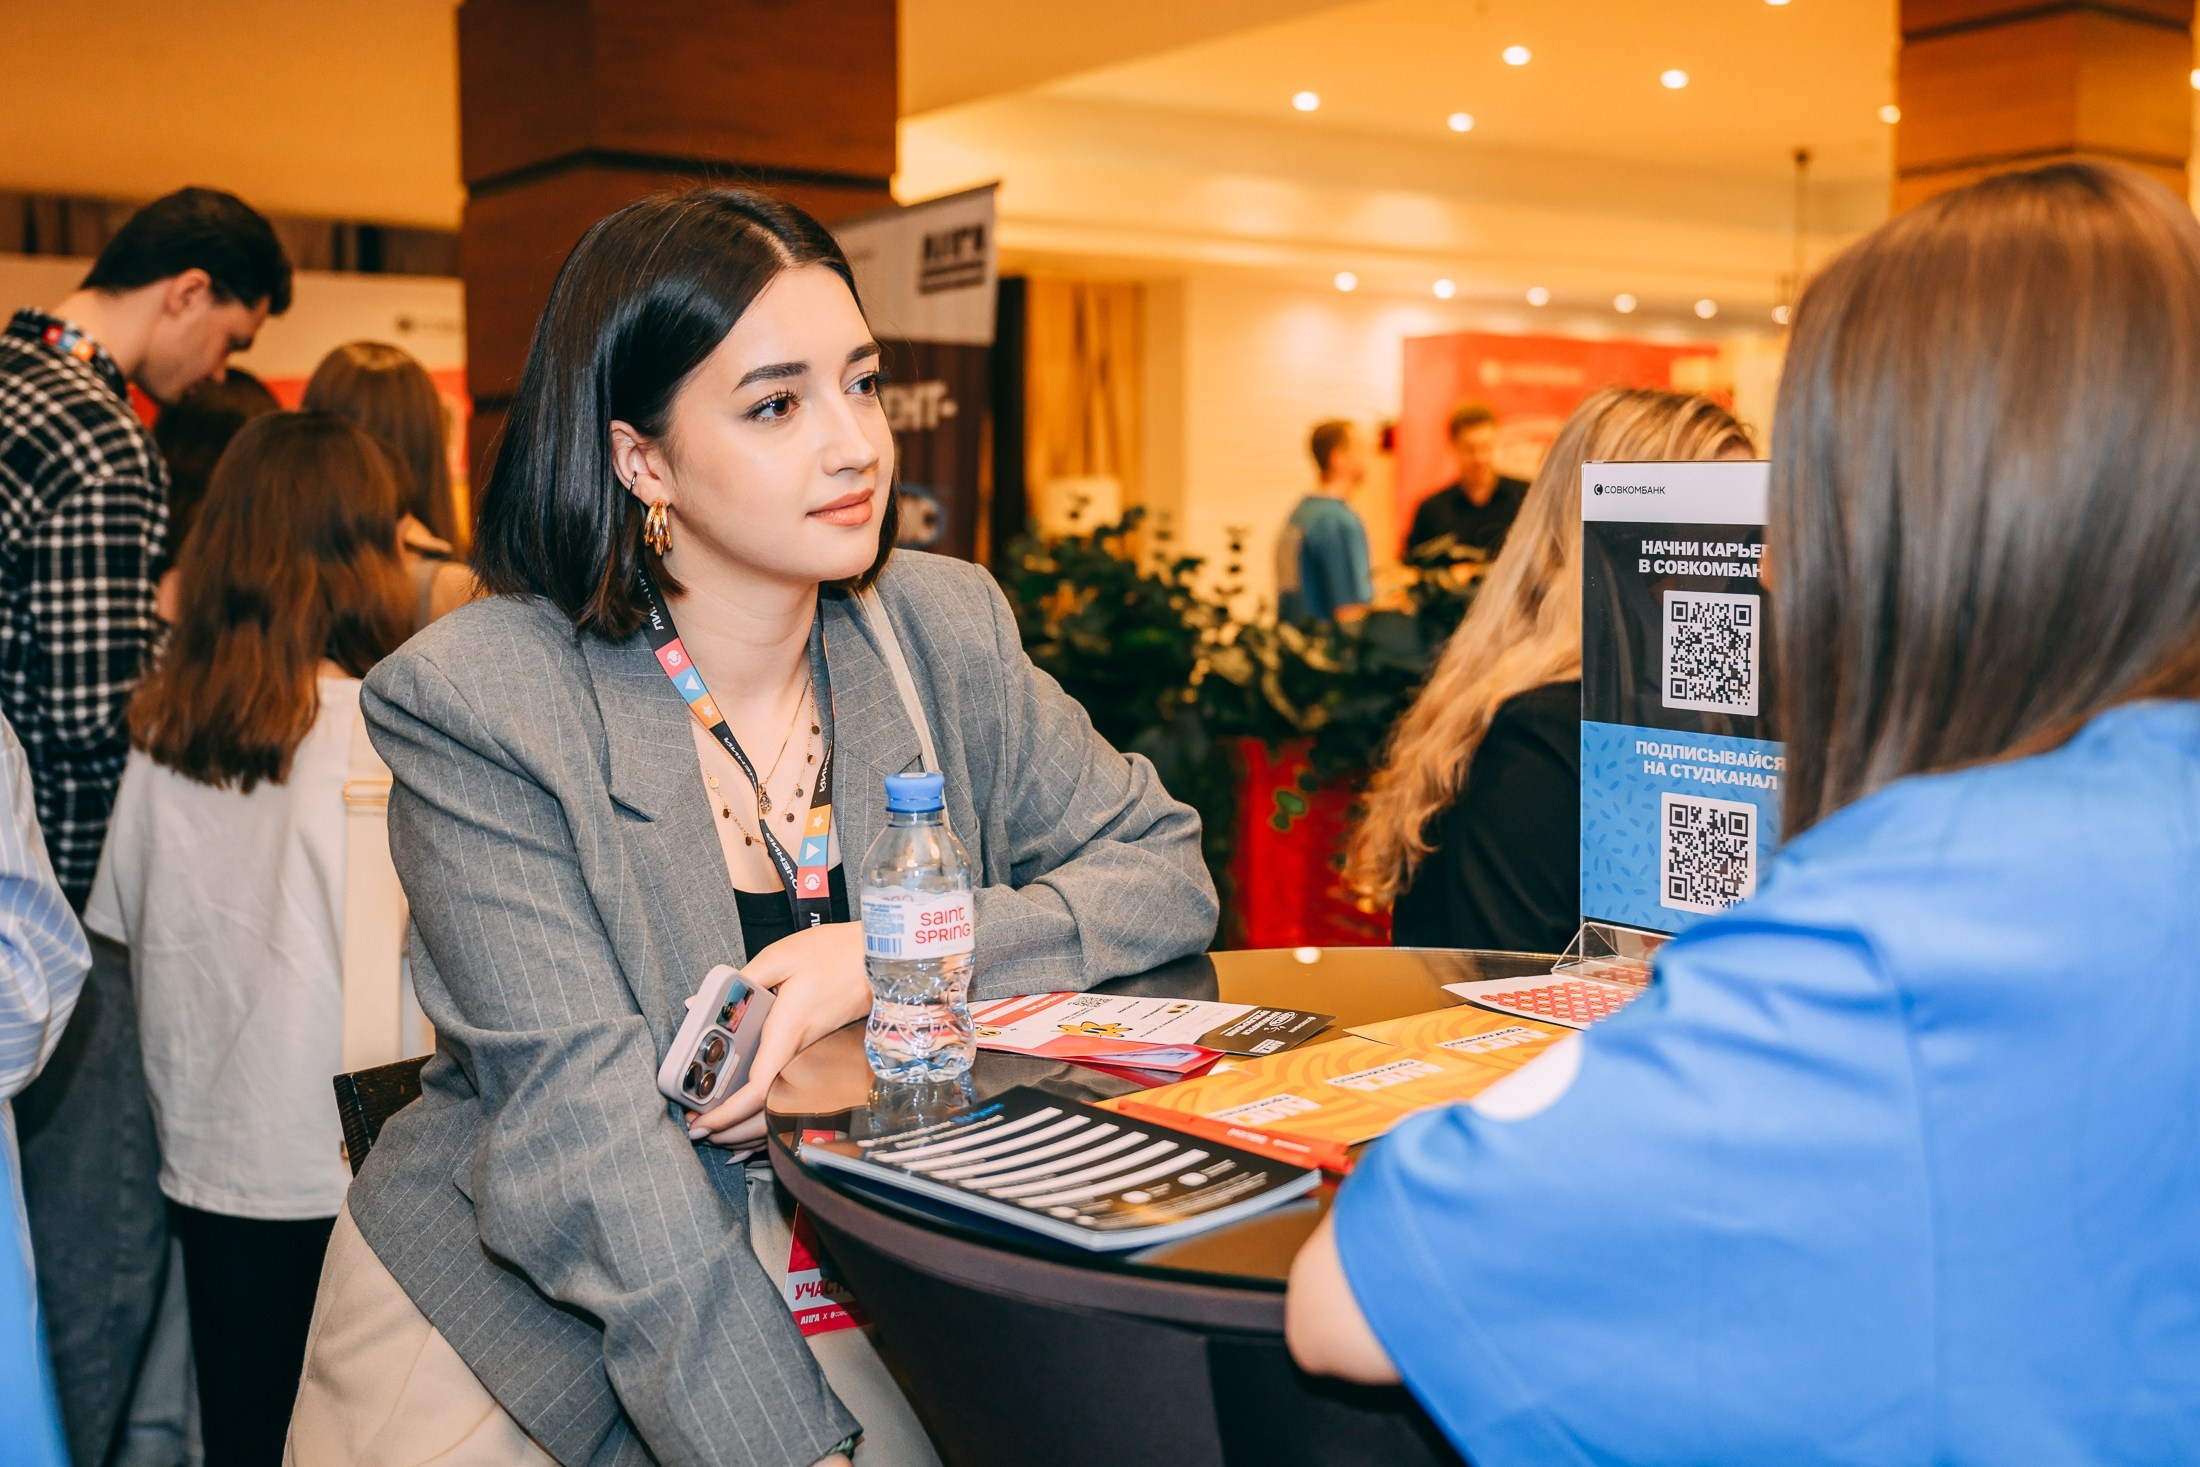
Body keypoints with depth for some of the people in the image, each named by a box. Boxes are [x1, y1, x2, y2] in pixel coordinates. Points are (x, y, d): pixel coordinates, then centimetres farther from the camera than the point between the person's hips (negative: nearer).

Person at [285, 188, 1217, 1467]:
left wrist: (886, 957, -16)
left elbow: (1164, 869, 1)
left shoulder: (942, 629, 1)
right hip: (530, 1308, -2)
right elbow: (585, 1121, -20)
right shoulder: (476, 702, -13)